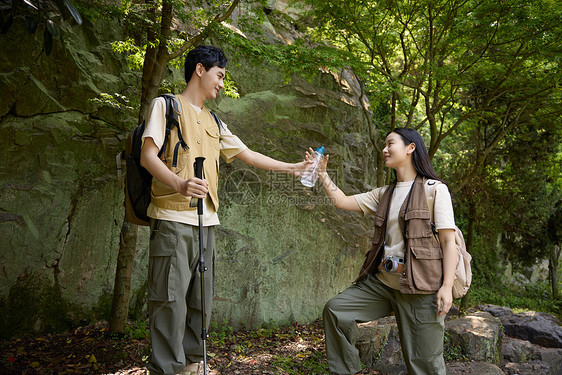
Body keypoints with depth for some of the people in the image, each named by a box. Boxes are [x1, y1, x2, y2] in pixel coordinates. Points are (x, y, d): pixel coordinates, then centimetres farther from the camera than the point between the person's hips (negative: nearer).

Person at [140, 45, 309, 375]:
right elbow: (148, 156, -7)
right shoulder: (166, 105, 3)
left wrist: (292, 167, 19)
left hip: (207, 220, 7)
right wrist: (179, 184, -26)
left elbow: (247, 154, 24)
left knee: (201, 297, 9)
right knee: (171, 296, -7)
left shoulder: (213, 122, 24)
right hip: (173, 217, -7)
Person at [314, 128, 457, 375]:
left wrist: (447, 286, -15)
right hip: (381, 280, 6)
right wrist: (322, 173, 9)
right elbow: (342, 201, 15)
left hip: (419, 285, -6)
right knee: (335, 309, -5)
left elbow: (448, 240, -8)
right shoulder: (384, 194, 16)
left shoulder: (434, 189, -3)